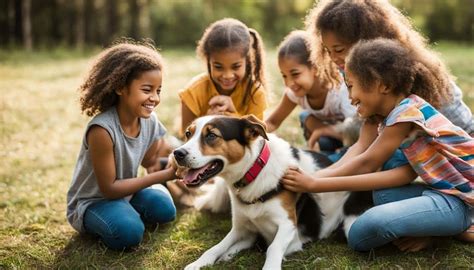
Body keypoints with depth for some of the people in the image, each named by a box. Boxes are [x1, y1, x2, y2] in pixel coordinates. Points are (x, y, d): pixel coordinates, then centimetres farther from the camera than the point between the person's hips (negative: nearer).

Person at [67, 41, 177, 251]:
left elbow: (150, 164, 3)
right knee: (128, 233, -30)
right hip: (91, 202, -6)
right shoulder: (102, 129, -32)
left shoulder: (149, 120, -12)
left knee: (164, 210, -16)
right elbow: (109, 188, -25)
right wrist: (164, 176, -29)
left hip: (125, 191, 6)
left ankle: (126, 211, 10)